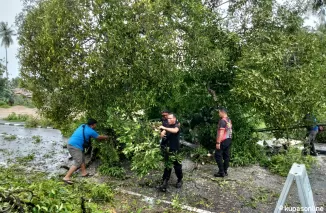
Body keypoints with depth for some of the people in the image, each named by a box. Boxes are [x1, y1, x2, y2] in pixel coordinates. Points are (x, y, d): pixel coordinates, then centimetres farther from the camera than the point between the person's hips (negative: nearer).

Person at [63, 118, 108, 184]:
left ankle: (84, 172, 31)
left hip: (71, 144, 10)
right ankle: (66, 177, -12)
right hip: (75, 147, -10)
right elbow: (99, 137, 6)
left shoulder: (82, 126, 12)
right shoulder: (90, 131, -10)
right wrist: (106, 137, 24)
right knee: (77, 163, -10)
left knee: (82, 159, 20)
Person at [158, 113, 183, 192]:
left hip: (175, 150, -4)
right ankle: (164, 183, 6)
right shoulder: (167, 126, 9)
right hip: (167, 149, 4)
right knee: (167, 166, 5)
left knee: (177, 166, 9)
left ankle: (180, 180, 30)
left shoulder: (177, 125, -8)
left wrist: (164, 128, -36)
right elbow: (162, 135, 0)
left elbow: (175, 131, -32)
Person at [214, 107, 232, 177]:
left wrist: (218, 142, -20)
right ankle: (225, 171, 17)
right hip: (229, 140, 9)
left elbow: (221, 133, -21)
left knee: (218, 156, -1)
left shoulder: (222, 121, -17)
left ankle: (221, 172, 0)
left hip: (223, 141, -9)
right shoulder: (229, 120, 11)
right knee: (226, 156, 11)